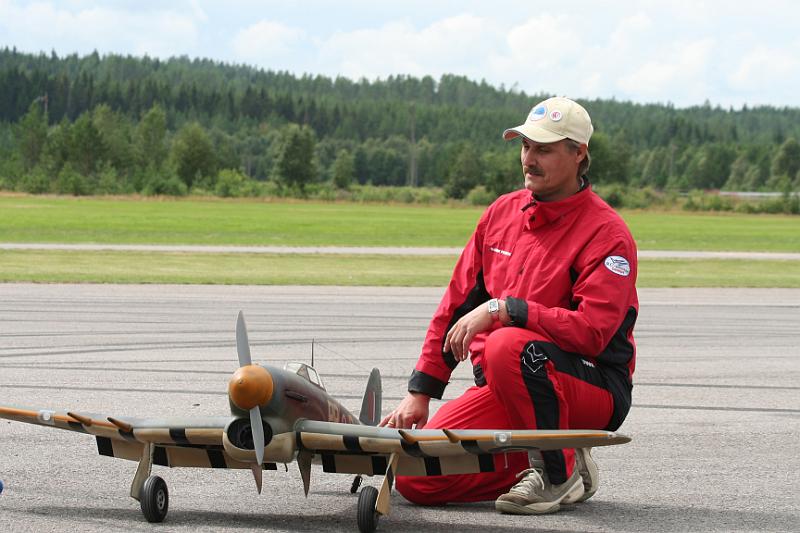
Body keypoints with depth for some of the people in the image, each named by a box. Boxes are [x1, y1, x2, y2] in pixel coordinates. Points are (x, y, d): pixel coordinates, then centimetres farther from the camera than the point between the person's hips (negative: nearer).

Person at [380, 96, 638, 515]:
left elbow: (591, 331, -24)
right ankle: (539, 464, 7)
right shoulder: (502, 213, 10)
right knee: (415, 479, -13)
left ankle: (560, 471, -17)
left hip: (593, 392, -6)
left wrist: (502, 310, -26)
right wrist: (420, 393, 10)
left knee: (508, 345, -38)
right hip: (499, 387, 6)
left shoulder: (606, 233, -11)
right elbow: (456, 306, 15)